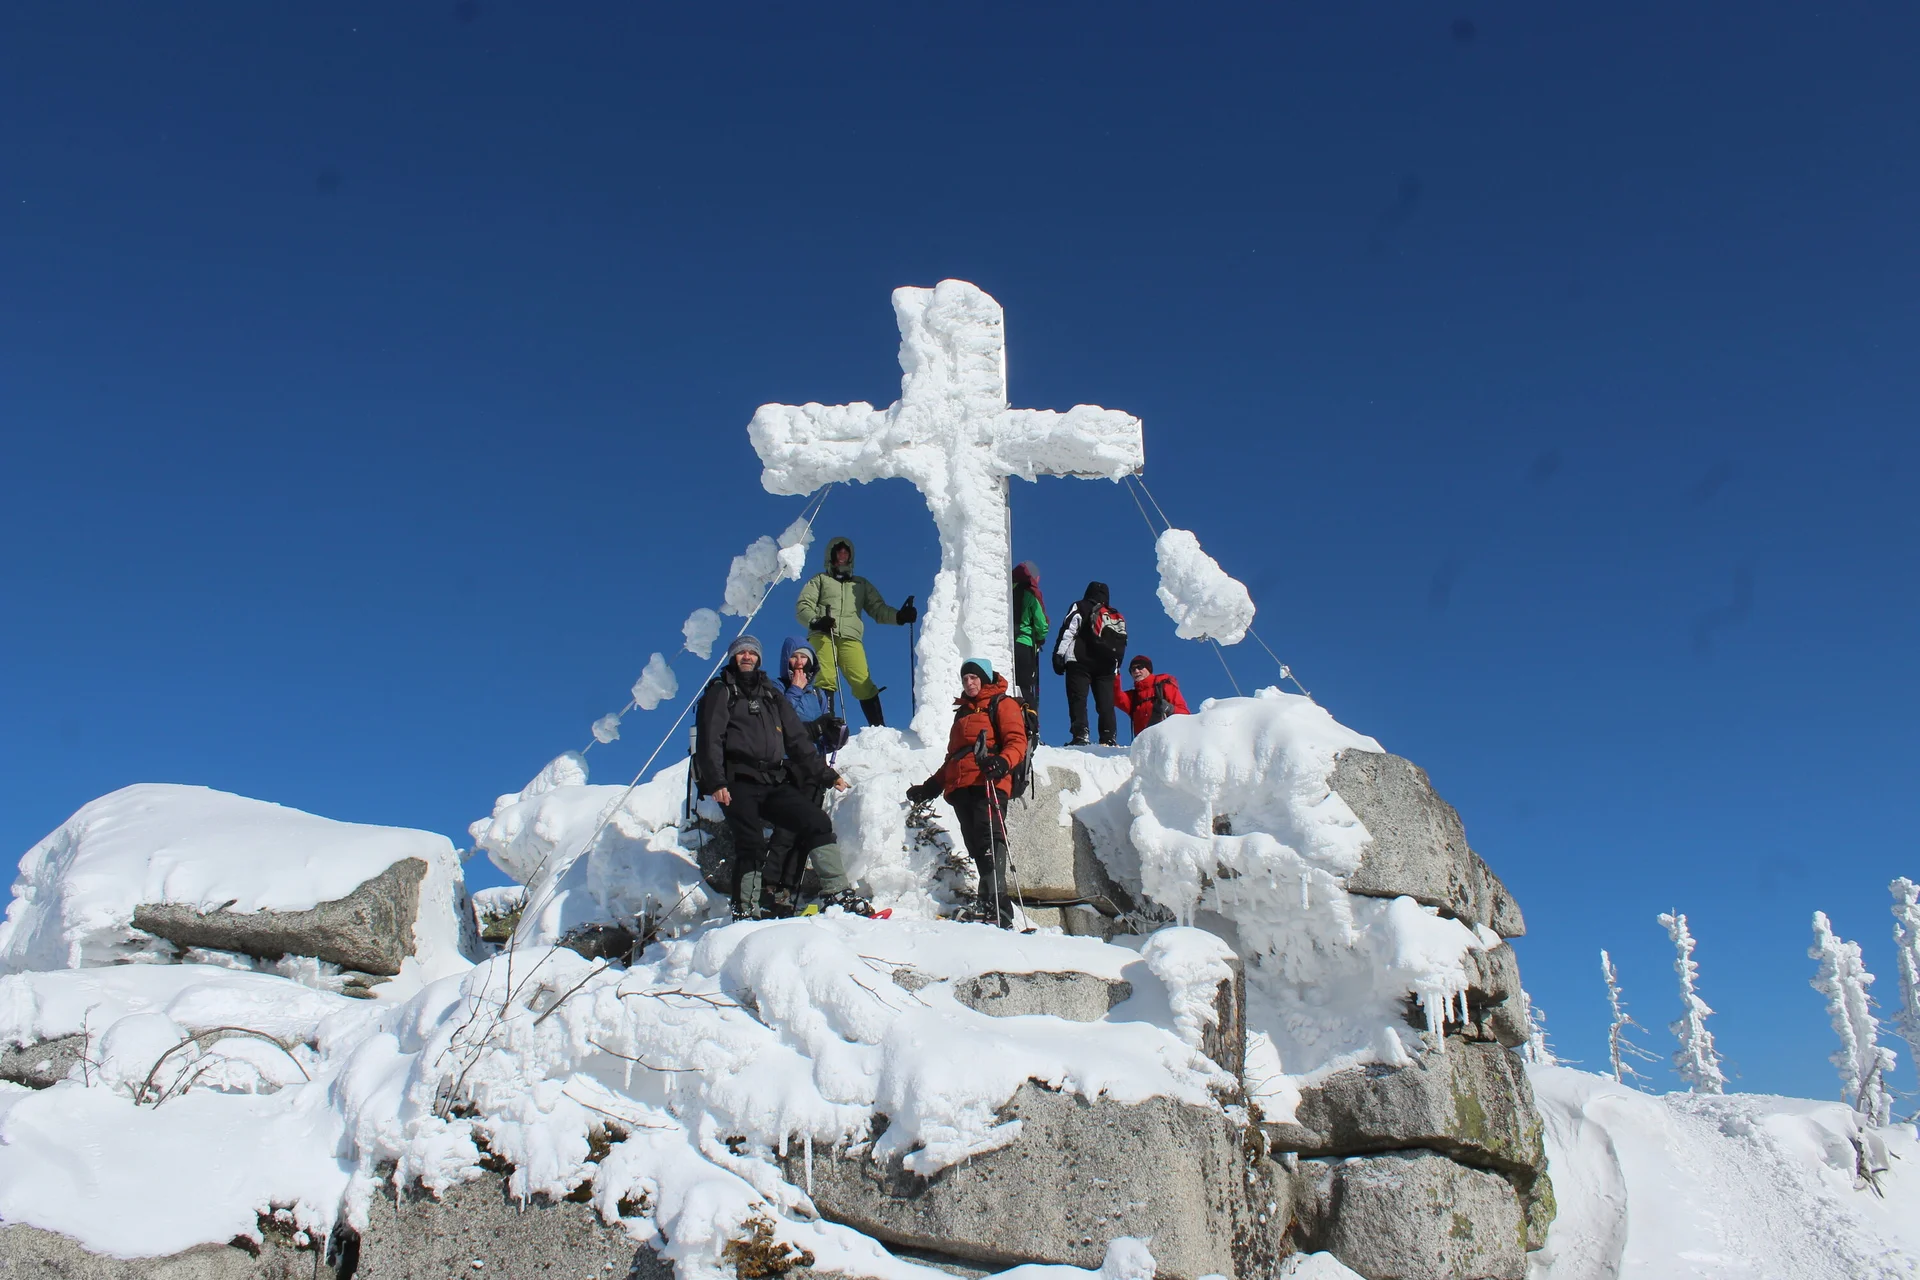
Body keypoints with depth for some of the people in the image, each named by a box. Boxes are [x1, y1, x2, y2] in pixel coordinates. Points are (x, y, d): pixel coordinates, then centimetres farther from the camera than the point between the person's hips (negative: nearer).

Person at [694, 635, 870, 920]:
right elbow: (709, 739, -3)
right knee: (751, 845, -16)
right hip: (738, 784, -4)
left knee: (817, 823, -10)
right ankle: (746, 912, -9)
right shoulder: (720, 692, 10)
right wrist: (715, 782, -18)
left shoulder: (772, 694, 24)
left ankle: (839, 894, -12)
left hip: (774, 783, 5)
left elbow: (796, 740, 22)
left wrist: (826, 775, 15)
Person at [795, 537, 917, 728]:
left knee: (863, 683, -18)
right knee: (824, 681, -23)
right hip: (823, 636, -1)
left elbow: (878, 610, 24)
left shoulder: (861, 584, 32)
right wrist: (815, 621, -9)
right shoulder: (820, 580, 25)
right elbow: (802, 606, 13)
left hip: (850, 638, 1)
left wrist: (899, 616, 3)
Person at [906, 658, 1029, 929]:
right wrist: (932, 786, 29)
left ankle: (998, 913, -33)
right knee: (977, 849, -6)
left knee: (989, 844, -22)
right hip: (960, 788, 7)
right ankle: (989, 907, -14)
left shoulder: (1002, 704, 12)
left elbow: (1017, 741, -2)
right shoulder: (962, 712, 34)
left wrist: (1002, 762, -23)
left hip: (988, 785, -7)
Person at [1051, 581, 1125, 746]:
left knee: (1078, 699, -10)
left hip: (1080, 662, -4)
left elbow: (1067, 630, -4)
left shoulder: (1081, 608, 9)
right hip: (1107, 666, 4)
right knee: (1106, 702, 4)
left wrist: (1058, 655, -8)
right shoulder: (1117, 616, 24)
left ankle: (1080, 735, -25)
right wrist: (1116, 668, 27)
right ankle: (1109, 737, -7)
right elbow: (1122, 645, 23)